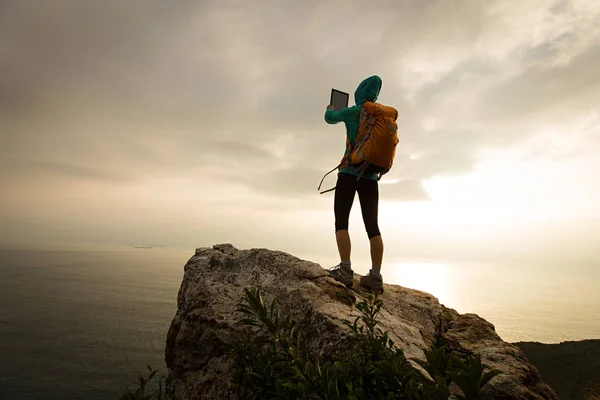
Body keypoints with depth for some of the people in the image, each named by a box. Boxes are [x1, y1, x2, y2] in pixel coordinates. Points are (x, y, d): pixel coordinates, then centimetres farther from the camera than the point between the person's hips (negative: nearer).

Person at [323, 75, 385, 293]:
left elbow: (330, 118, 19)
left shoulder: (353, 112, 2)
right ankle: (375, 276, -4)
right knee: (372, 224, 1)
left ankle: (345, 270, -15)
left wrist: (329, 110, 42)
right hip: (371, 176, 4)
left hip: (350, 172, -4)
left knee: (341, 220, -4)